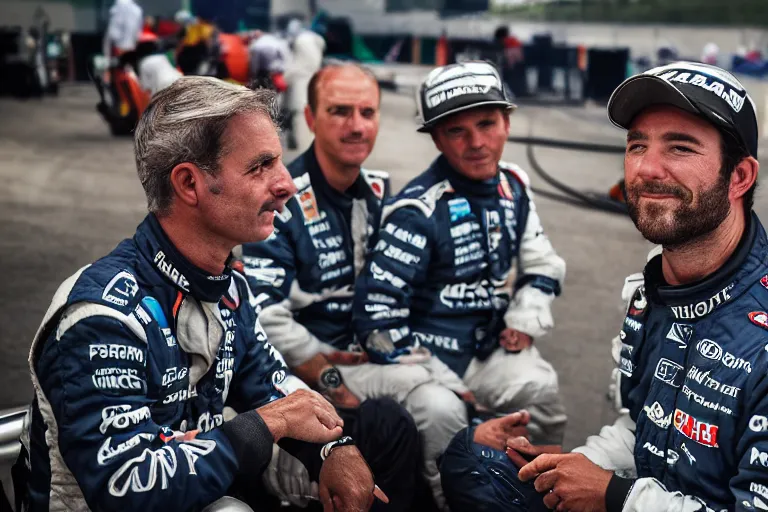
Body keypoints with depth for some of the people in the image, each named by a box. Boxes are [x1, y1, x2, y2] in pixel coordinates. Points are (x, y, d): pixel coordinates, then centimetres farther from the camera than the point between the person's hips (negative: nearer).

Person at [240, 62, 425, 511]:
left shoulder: (383, 193, 8)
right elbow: (271, 322, -18)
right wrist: (345, 393, -22)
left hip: (375, 361, 7)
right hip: (304, 379, -6)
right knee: (391, 427, -29)